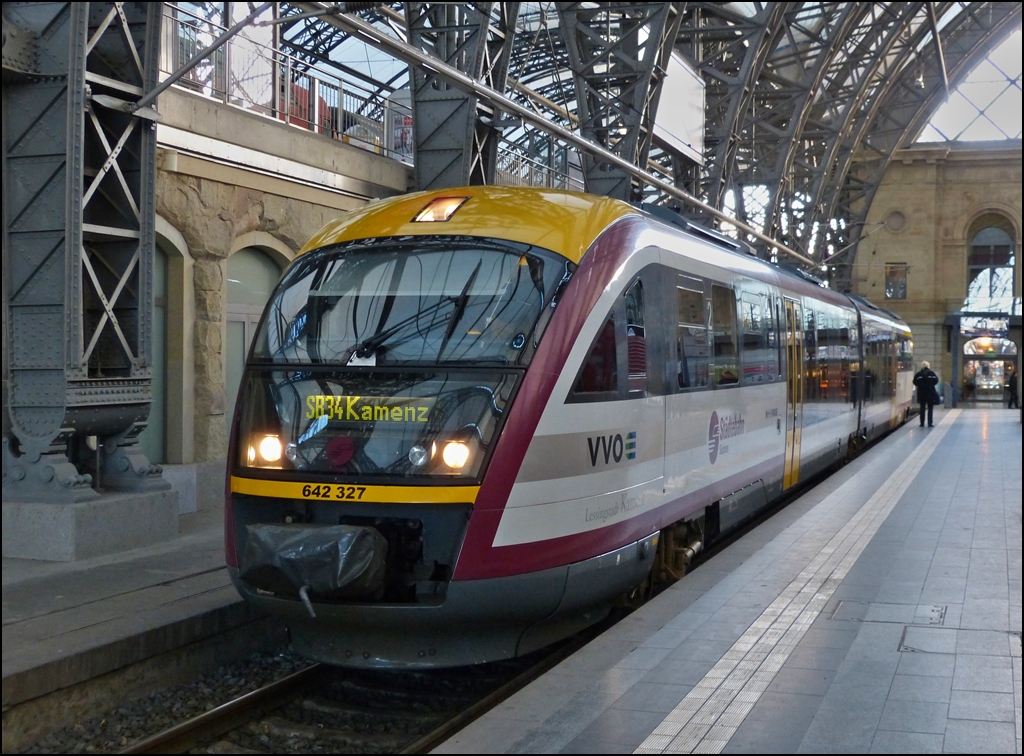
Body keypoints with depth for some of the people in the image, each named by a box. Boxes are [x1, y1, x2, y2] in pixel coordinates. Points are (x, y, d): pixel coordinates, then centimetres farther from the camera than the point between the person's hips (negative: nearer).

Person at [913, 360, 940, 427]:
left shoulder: (918, 374, -3)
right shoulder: (932, 373, -4)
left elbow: (915, 382, -7)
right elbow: (936, 380, -6)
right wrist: (931, 384, 10)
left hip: (921, 393, 1)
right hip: (931, 393, -1)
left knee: (922, 409, 9)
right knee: (930, 409, 5)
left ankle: (922, 423, 7)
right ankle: (929, 423, 1)